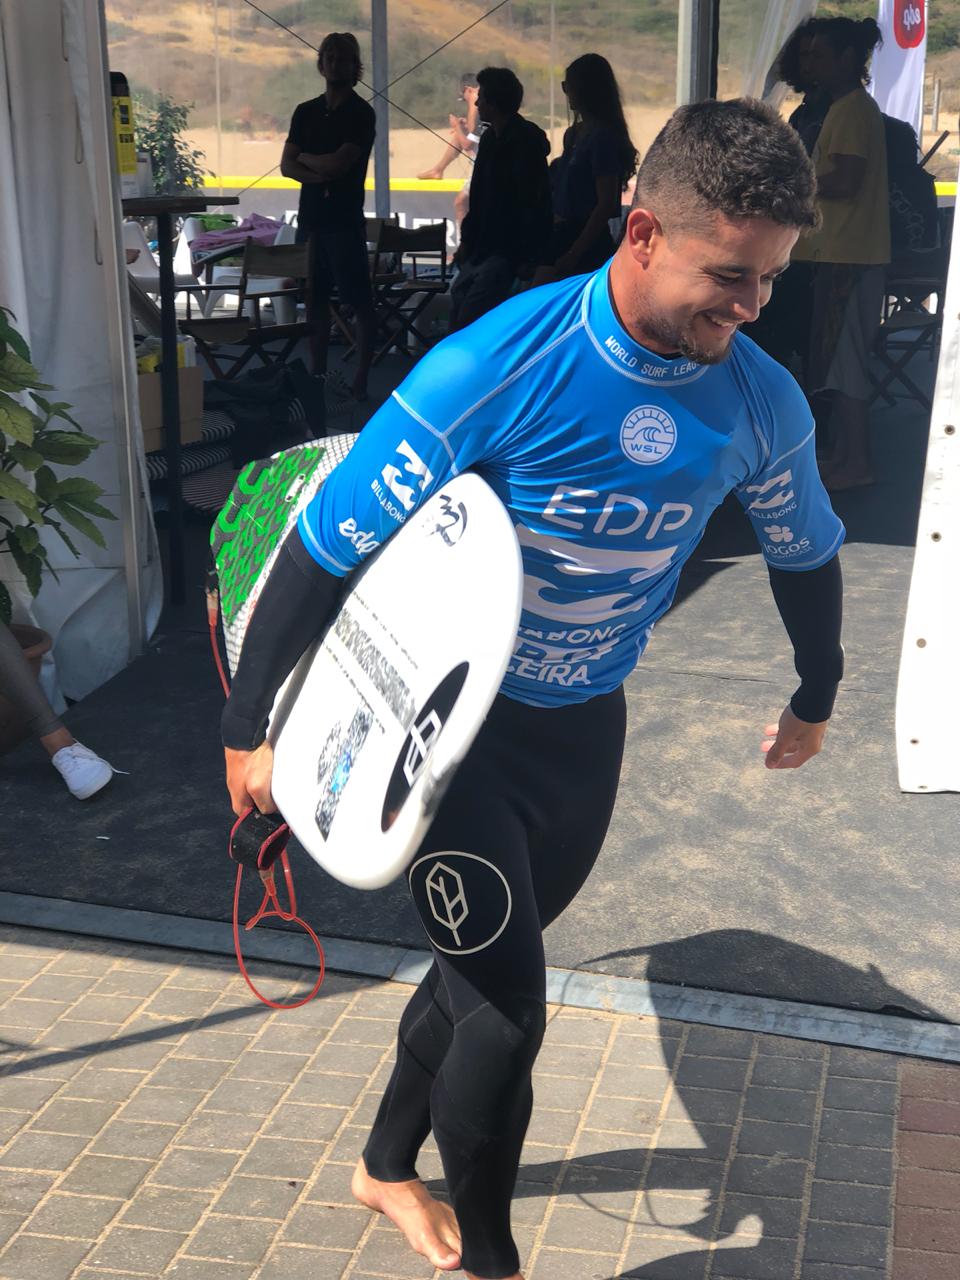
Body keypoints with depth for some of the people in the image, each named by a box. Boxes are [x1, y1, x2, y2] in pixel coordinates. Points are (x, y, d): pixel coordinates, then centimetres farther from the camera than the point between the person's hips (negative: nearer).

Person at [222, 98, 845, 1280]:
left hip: (585, 729, 5)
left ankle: (387, 1166, 46)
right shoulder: (494, 370, -26)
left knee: (486, 965, 20)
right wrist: (249, 728, -12)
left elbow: (805, 553, 9)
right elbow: (327, 543, -19)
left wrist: (815, 699, 23)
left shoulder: (761, 405, -12)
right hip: (457, 721, -5)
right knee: (503, 1012, -4)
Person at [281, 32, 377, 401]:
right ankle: (318, 375, 15)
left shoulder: (361, 113, -3)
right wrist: (320, 175, -11)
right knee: (316, 300, 8)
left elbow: (339, 163, -14)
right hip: (310, 218, 5)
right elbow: (286, 167, 6)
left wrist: (305, 157, 2)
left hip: (345, 220, -5)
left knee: (360, 302, -3)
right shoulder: (306, 112, 13)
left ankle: (361, 381, 0)